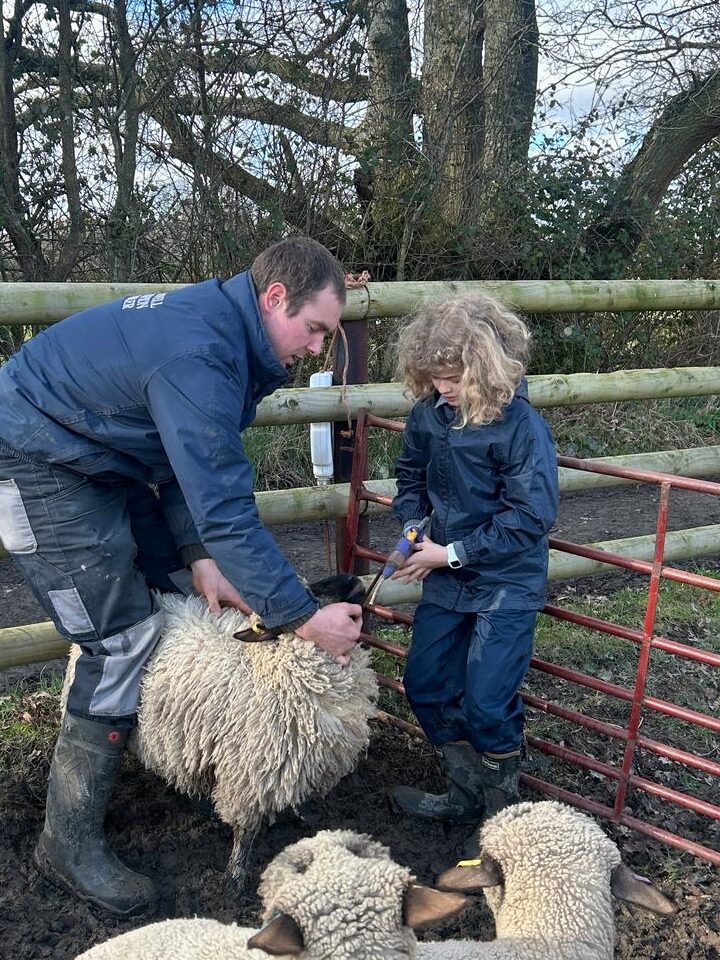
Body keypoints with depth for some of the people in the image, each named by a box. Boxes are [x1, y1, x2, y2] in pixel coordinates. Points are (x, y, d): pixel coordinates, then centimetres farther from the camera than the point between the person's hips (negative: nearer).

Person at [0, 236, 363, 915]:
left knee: (181, 589, 11)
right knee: (122, 644, -9)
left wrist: (198, 557, -5)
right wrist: (303, 617, -29)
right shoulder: (198, 357, -31)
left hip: (102, 457, 10)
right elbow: (224, 508, -34)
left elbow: (192, 461, 5)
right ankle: (70, 841, 5)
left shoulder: (221, 323, 0)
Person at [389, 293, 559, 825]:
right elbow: (412, 475, 13)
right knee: (426, 684, 12)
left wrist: (453, 553, -19)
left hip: (507, 583, -7)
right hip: (448, 576, 7)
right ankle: (466, 795, 31)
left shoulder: (522, 427, -22)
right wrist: (411, 524, -6)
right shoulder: (429, 413, -5)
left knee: (487, 702, -4)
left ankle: (502, 810, 23)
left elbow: (531, 517, -21)